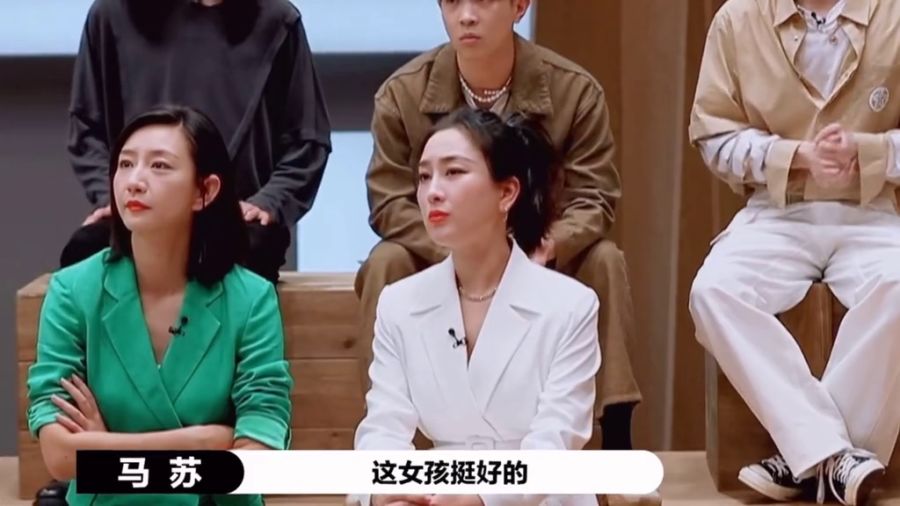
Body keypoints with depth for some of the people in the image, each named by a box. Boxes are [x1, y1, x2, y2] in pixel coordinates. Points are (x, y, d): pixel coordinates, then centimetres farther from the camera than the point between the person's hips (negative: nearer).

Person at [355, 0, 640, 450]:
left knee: (604, 261, -27)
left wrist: (551, 245, -36)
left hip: (539, 260, 0)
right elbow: (390, 203, -15)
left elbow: (594, 197, -13)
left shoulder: (575, 89, -15)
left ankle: (617, 443, -23)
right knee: (386, 262, -30)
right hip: (439, 260, 0)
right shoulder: (402, 92, -15)